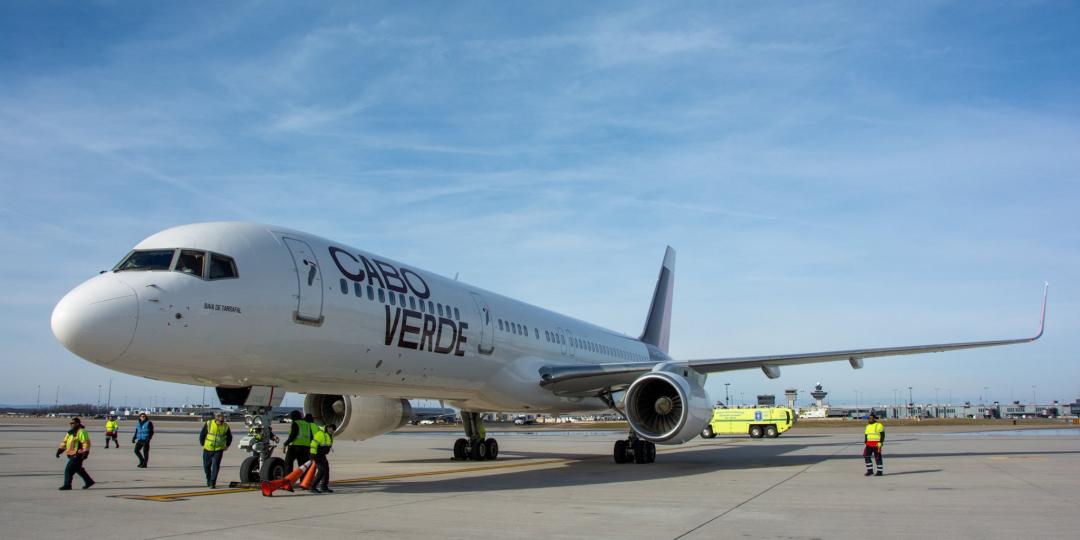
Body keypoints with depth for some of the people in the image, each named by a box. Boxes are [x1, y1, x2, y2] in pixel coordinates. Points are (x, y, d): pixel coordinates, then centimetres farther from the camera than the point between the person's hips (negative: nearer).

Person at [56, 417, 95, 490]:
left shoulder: (81, 432, -14)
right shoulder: (71, 432, 15)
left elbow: (86, 442, -20)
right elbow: (65, 441, 20)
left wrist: (85, 453, -25)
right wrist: (59, 450, 12)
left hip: (77, 455, -10)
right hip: (72, 455, 10)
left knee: (68, 470, -7)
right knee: (78, 469, 16)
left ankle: (67, 485, 2)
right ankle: (89, 481, 26)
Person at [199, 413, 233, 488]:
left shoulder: (226, 426, -6)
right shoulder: (208, 424, -10)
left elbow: (229, 437, 12)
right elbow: (202, 434, 2)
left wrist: (227, 446, 11)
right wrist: (202, 444, 5)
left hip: (219, 450, -1)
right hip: (207, 449, 1)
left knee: (215, 466, -12)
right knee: (206, 466, 12)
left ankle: (212, 483, -10)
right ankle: (208, 480, 36)